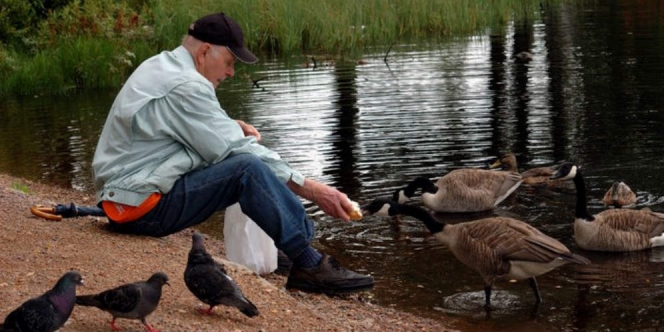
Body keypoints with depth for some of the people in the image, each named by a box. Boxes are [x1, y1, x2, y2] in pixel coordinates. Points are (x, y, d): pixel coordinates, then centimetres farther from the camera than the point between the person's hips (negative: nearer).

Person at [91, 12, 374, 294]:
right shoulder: (184, 86, -18)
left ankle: (306, 240, 6)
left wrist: (231, 126, 3)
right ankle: (310, 265, -23)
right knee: (248, 168, -26)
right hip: (142, 206, -11)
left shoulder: (160, 67, 12)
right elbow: (235, 151, -20)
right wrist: (310, 189, -18)